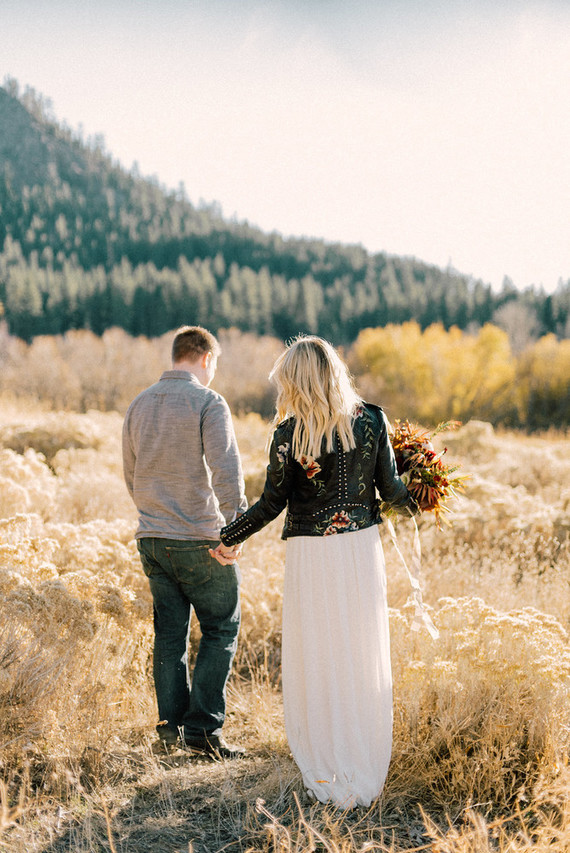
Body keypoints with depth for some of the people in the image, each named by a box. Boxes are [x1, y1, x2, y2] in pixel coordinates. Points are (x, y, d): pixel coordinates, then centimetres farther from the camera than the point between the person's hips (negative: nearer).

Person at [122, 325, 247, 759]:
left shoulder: (139, 404, 11)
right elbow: (225, 468, -21)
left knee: (170, 630, 13)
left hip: (152, 537, 6)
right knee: (221, 628, 5)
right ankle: (202, 727, 1)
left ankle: (170, 726, 16)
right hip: (199, 537, -6)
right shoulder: (208, 402, -10)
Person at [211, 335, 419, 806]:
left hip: (312, 555, -3)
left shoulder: (291, 432, -10)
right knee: (365, 660, 13)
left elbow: (272, 503, -8)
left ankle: (329, 778, 17)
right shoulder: (372, 420, -2)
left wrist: (227, 538, 6)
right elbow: (391, 489, -1)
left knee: (317, 664, 9)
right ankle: (368, 774, 22)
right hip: (363, 548, 3)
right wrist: (415, 505, 21)